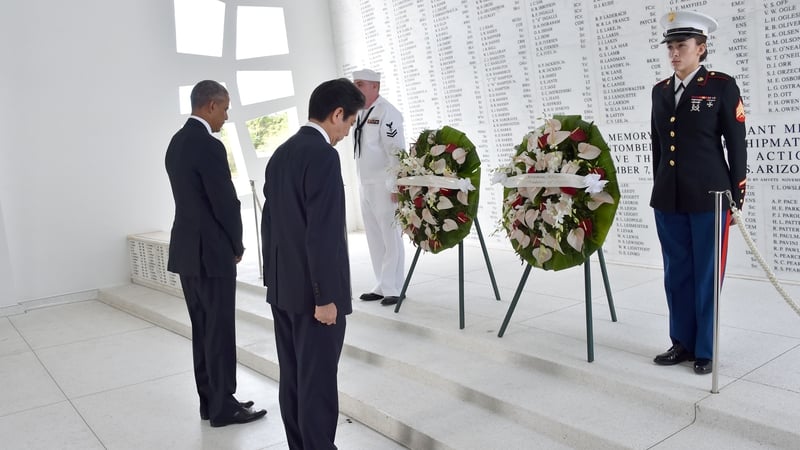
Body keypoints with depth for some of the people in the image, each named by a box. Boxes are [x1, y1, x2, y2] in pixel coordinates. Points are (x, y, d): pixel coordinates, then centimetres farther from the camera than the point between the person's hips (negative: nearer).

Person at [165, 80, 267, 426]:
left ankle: (210, 401, 24)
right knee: (219, 332, 1)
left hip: (187, 249, 9)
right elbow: (226, 202, -17)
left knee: (202, 330, 15)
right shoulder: (209, 146, -18)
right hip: (211, 252, -9)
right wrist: (236, 246, 0)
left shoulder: (177, 142, 11)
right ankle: (223, 407, 13)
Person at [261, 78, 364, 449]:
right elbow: (322, 233, -22)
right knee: (317, 385, 1)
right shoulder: (323, 156, -17)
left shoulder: (281, 153, 10)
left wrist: (274, 278, 20)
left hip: (282, 287, 9)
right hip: (313, 291, -9)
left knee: (292, 379, 15)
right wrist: (326, 296, -18)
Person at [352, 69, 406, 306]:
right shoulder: (361, 113, 14)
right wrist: (362, 184, 14)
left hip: (384, 186, -8)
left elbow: (395, 151, -16)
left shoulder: (386, 112, -10)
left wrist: (395, 187, -20)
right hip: (366, 186, 8)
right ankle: (382, 286, 21)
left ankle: (393, 289, 6)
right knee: (375, 239, 12)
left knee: (390, 239, -1)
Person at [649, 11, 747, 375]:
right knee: (676, 274, 11)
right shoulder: (660, 91, 11)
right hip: (668, 199, 5)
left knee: (706, 276, 4)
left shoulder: (722, 86, -3)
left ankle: (706, 350, 18)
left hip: (709, 197, -4)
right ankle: (682, 342, 25)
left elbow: (737, 146, -3)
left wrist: (736, 199, -5)